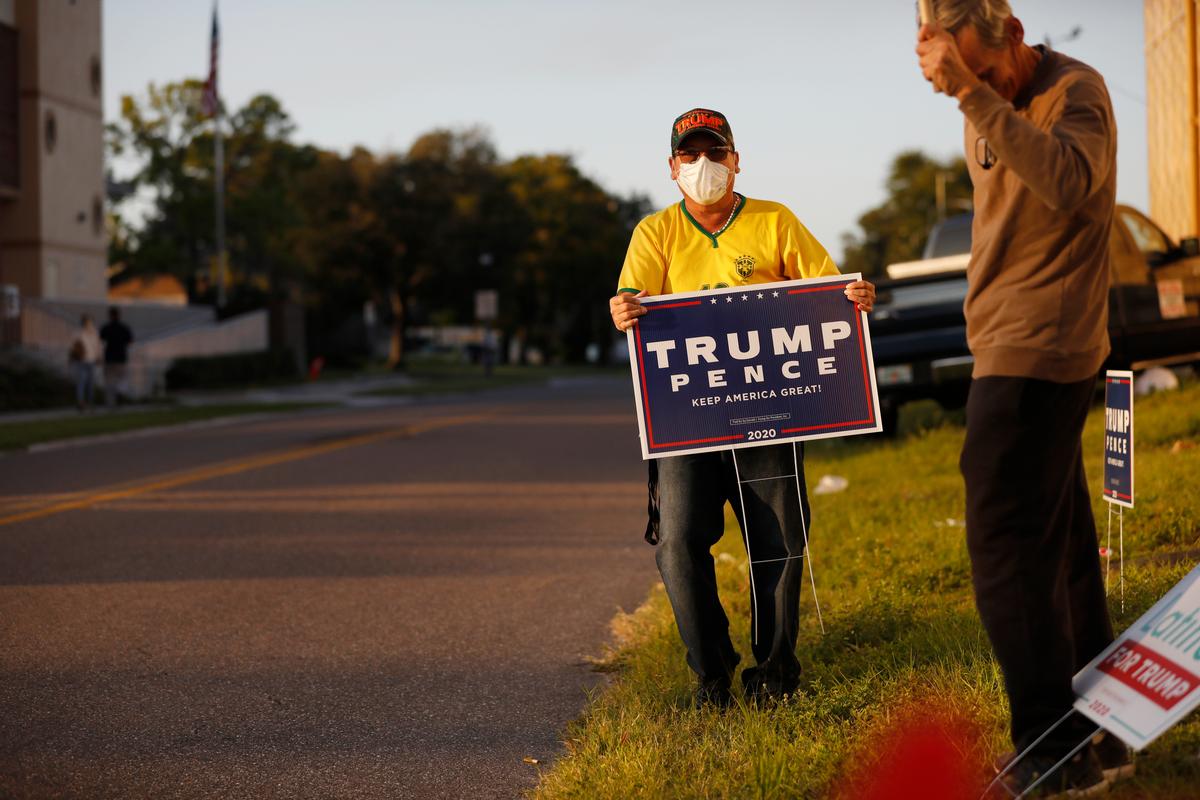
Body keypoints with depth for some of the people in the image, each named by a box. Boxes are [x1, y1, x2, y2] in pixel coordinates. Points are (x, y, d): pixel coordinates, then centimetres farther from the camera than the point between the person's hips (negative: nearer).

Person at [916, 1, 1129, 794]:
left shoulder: (1075, 91, -13)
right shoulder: (989, 118, 13)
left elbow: (1069, 184, -34)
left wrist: (978, 94, -34)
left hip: (1040, 353, -10)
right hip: (1011, 351, 10)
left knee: (1006, 549, -11)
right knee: (1059, 548, 12)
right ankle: (1098, 731, 20)